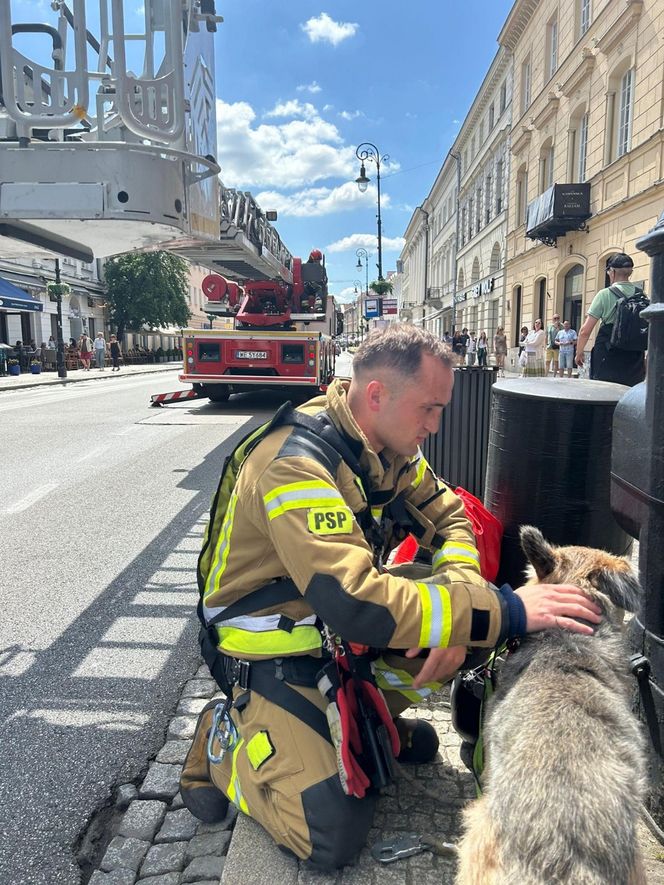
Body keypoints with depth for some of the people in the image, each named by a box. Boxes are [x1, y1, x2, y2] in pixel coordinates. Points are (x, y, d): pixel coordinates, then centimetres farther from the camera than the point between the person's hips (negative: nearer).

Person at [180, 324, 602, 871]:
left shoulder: (388, 444, -4)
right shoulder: (297, 462, -31)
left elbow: (449, 518, 2)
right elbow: (356, 605, -39)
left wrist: (454, 613, -17)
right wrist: (506, 610, -35)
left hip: (347, 631, 8)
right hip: (275, 655, -7)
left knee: (480, 631, -6)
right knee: (332, 839, -18)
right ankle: (223, 740, 8)